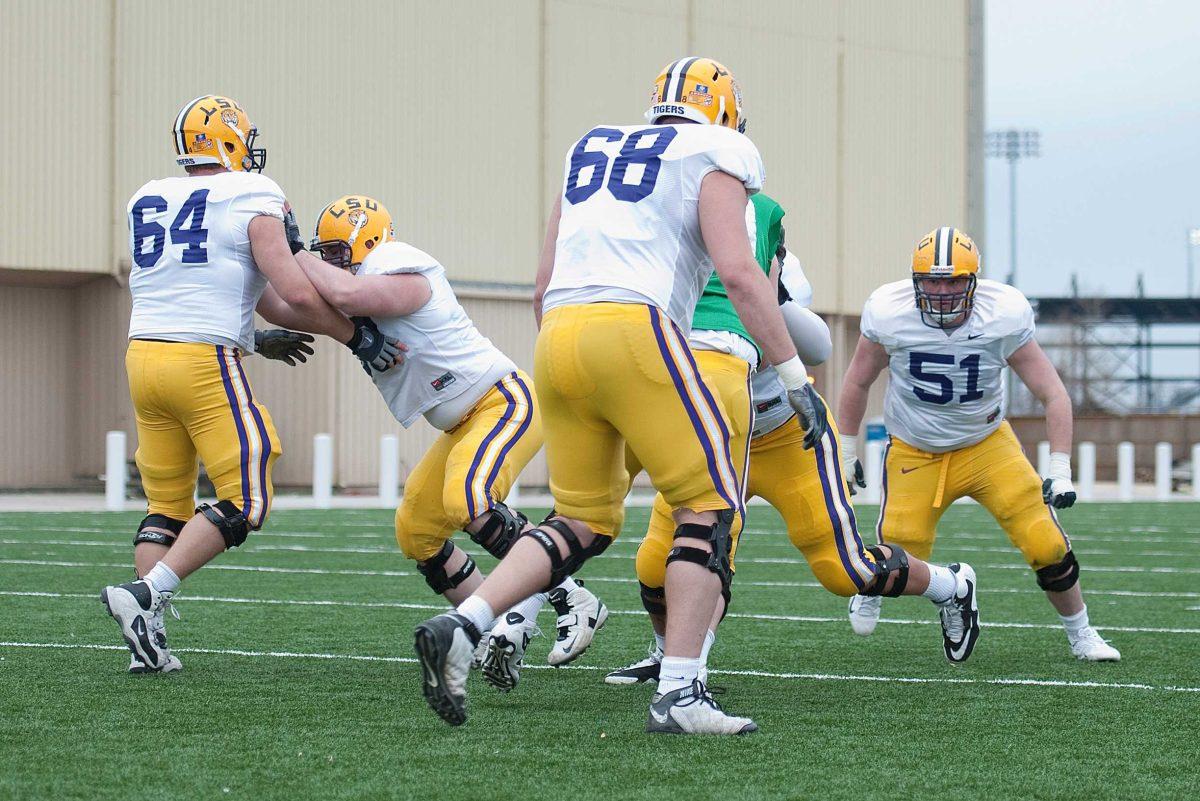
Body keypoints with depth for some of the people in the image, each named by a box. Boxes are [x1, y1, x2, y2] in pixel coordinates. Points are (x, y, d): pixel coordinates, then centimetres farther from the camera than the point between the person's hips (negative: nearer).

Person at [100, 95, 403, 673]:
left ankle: (148, 640, 4)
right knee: (244, 504, 1)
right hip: (205, 363, -6)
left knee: (167, 503, 15)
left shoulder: (146, 203, 14)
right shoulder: (252, 200, -4)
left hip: (144, 355, 7)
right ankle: (146, 594, -14)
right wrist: (357, 339, -1)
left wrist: (252, 338, 30)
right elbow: (297, 295, -13)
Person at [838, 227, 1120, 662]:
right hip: (914, 455, 0)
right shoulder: (889, 314, -19)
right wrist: (846, 451, 7)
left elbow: (1053, 394, -13)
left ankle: (1081, 635, 16)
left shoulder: (1004, 316, -22)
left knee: (1046, 546, -10)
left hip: (986, 444, 0)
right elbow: (858, 382, 1)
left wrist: (1060, 470, -18)